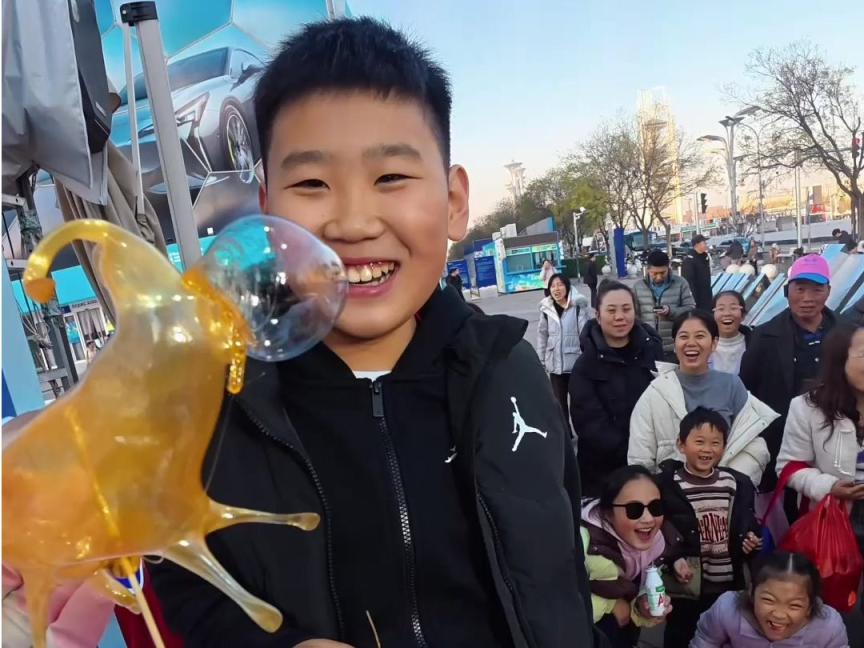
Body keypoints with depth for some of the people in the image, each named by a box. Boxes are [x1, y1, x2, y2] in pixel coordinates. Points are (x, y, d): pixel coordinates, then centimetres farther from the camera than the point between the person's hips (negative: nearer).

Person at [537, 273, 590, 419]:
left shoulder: (578, 306, -9)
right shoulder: (547, 309, -1)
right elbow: (542, 335, 6)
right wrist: (541, 361, 8)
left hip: (576, 362, -3)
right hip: (555, 363, 3)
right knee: (559, 401, 14)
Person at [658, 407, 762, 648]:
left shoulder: (737, 484, 1)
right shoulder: (667, 485, -13)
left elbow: (748, 524, 13)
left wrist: (751, 539, -7)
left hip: (729, 585, 4)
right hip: (685, 586, -4)